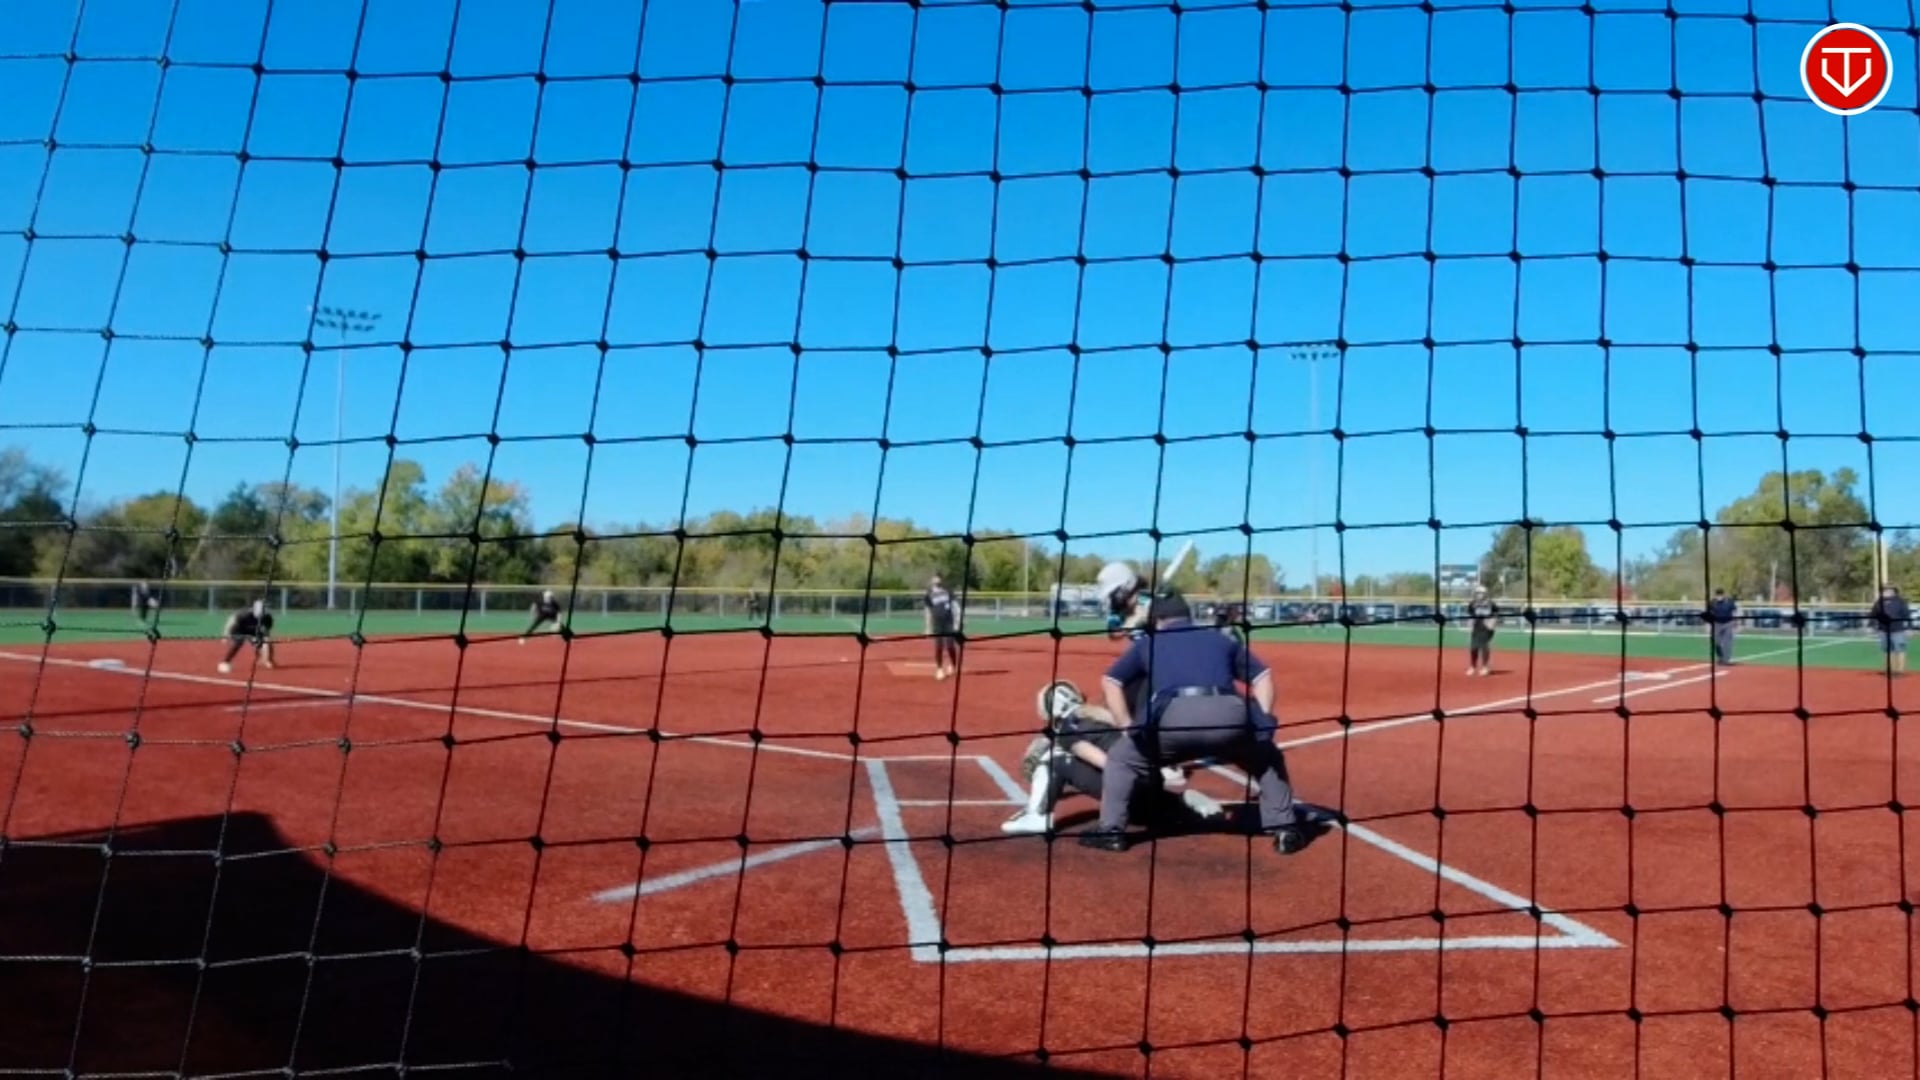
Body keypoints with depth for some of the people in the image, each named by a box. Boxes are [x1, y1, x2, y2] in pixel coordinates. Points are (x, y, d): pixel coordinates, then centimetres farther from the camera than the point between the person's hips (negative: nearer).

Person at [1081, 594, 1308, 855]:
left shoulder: (1147, 642, 32)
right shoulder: (1221, 639, 36)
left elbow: (1110, 682, 25)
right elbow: (1263, 676, 29)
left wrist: (1130, 729, 22)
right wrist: (1262, 724, 22)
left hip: (1173, 717, -1)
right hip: (1228, 715, 2)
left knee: (1121, 758, 24)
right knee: (1268, 759, 31)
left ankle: (1111, 831, 16)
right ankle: (1285, 829, 23)